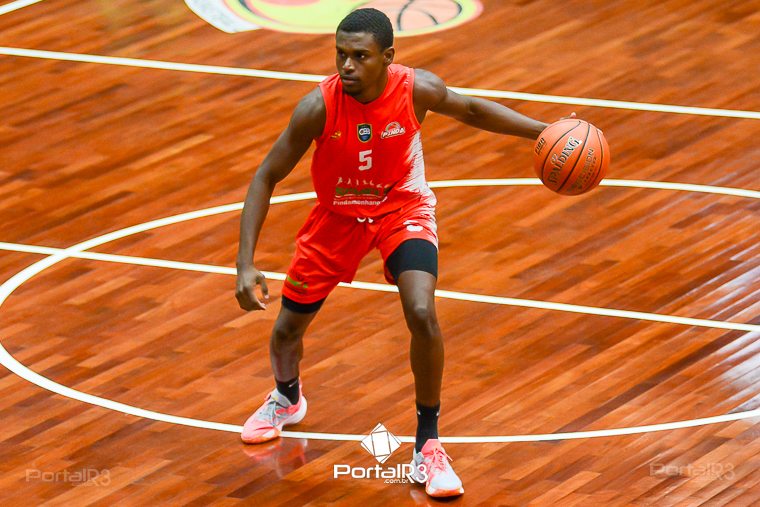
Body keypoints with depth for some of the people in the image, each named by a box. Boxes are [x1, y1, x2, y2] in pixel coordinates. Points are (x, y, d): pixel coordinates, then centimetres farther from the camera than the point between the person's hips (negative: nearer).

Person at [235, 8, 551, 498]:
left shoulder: (418, 89, -26)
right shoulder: (319, 106, -30)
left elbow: (471, 110, -2)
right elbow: (266, 178, -20)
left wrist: (542, 131, -13)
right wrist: (246, 265, -26)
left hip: (403, 208, -1)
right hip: (338, 215, 1)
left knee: (423, 315, -25)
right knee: (288, 327, 12)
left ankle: (429, 444, -6)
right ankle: (287, 399, 50)